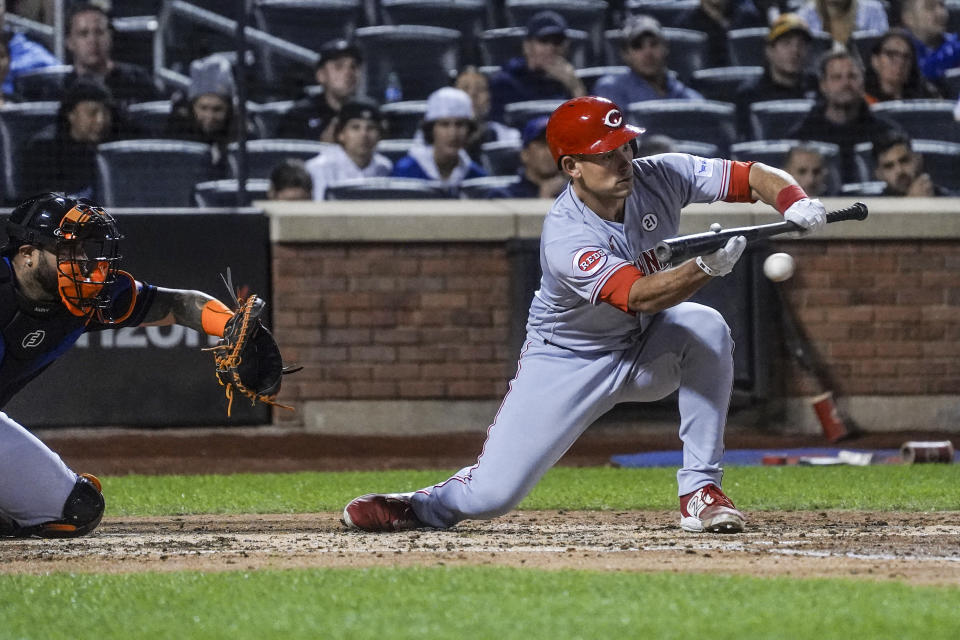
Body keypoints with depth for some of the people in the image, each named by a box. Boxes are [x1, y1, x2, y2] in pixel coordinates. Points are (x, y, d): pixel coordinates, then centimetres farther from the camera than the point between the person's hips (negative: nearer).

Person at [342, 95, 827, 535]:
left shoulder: (658, 177, -17)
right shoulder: (565, 241, -32)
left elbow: (756, 177, -14)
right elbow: (641, 296, -45)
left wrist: (795, 202, -36)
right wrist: (704, 267, -62)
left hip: (648, 350, 4)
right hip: (568, 362, -4)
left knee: (706, 328, -30)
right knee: (491, 495, -11)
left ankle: (701, 491, -19)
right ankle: (423, 506, 28)